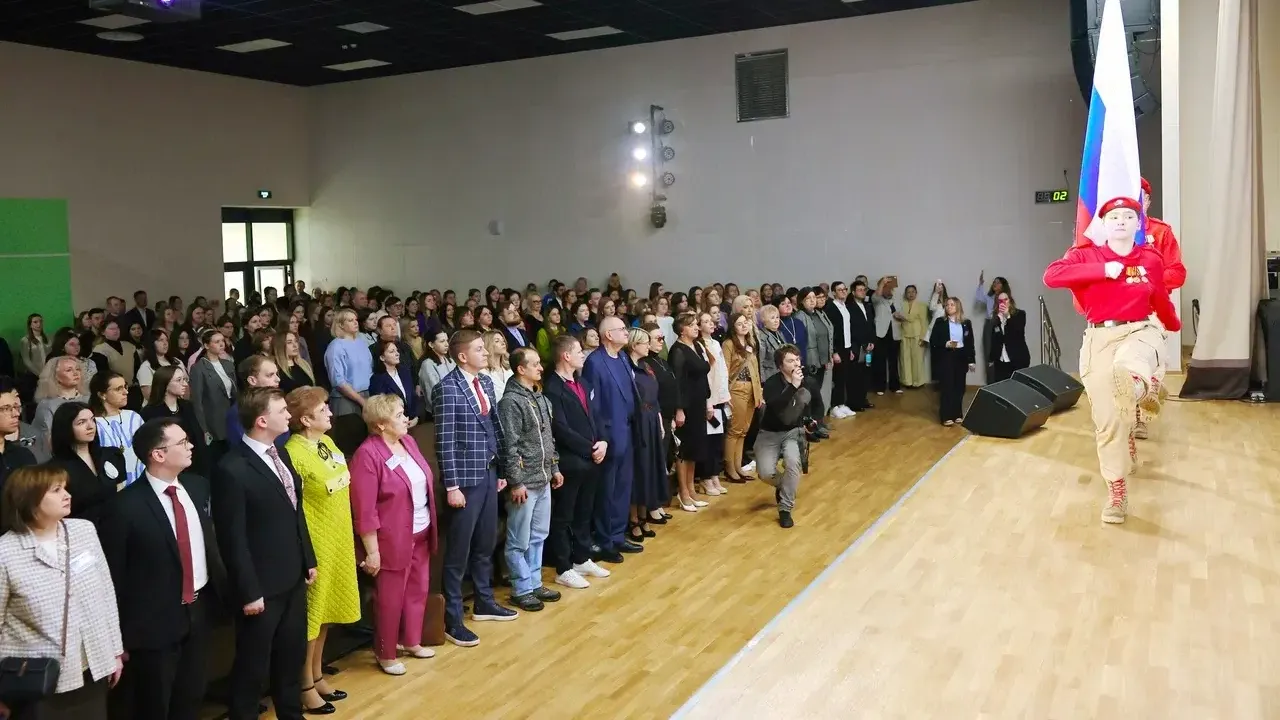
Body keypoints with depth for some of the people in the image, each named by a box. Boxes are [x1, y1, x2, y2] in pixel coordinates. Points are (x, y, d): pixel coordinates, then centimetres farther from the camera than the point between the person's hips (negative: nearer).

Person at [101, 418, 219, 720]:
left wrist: (216, 588, 10)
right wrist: (119, 633, -8)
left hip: (199, 609, 6)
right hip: (155, 620, -6)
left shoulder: (198, 486, 0)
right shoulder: (127, 505, -20)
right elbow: (113, 572, -13)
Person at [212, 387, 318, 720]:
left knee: (291, 658, 22)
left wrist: (308, 559, 13)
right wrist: (249, 592, -16)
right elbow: (233, 539, -18)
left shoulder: (281, 454, 5)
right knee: (252, 668, 10)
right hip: (262, 587, -8)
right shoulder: (232, 469, -20)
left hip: (293, 579, 8)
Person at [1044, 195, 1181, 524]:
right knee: (1107, 421, 3)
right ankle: (1117, 492, 18)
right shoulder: (1086, 255, 0)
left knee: (1126, 368, -43)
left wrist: (1175, 325, 42)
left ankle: (1146, 383, -11)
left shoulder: (1151, 259, 7)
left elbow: (1160, 299, 26)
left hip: (1140, 331, 0)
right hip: (1100, 339, 0)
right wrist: (1103, 270, -19)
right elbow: (1050, 275, -19)